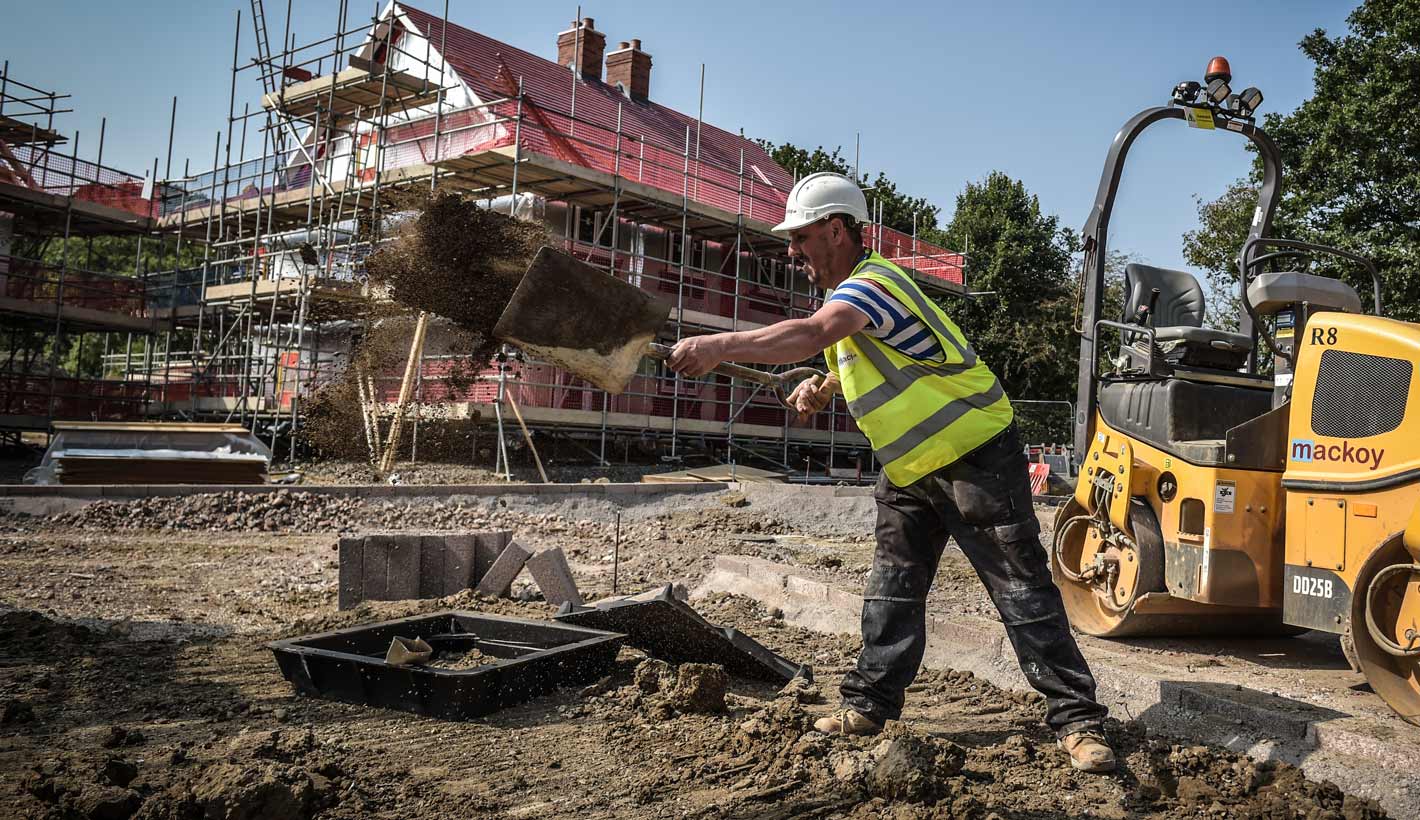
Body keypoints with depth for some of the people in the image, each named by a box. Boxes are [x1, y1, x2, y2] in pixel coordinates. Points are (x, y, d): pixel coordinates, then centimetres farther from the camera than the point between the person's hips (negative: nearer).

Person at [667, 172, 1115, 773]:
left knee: (1022, 589, -5)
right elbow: (856, 357, 25)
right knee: (892, 588, 10)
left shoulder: (872, 283, -22)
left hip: (976, 458, -9)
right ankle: (871, 702, 19)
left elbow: (810, 335, -41)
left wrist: (718, 346, -41)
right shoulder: (848, 291, 10)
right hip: (908, 470, 10)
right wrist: (821, 389, 3)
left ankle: (1077, 719, 3)